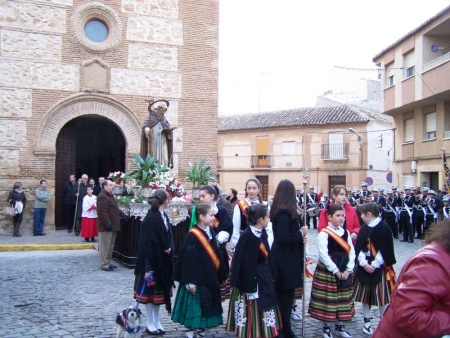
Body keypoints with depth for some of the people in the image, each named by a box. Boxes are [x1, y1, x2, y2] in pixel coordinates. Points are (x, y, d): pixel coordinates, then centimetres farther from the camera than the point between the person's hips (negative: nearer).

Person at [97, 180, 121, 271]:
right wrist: (108, 224, -25)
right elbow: (102, 212, -23)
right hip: (106, 226, -10)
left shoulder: (110, 196, 18)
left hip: (112, 225, 10)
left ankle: (108, 262, 24)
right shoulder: (102, 197, -16)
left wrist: (120, 214, 14)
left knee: (110, 246, 15)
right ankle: (104, 264, 2)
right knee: (105, 246, -4)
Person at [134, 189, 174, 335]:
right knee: (150, 290, 5)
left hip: (163, 261, 8)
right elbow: (146, 243, -21)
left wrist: (170, 248, -7)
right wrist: (148, 267, -23)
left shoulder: (164, 216, 6)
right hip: (152, 261, -8)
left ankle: (157, 322, 27)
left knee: (160, 290, 15)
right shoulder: (150, 219, -19)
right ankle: (150, 324, 18)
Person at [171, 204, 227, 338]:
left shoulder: (210, 232, 7)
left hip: (210, 279, 7)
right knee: (194, 307, 0)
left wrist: (221, 276, 14)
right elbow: (188, 260, -17)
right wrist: (190, 281, -19)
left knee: (206, 308, 14)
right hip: (197, 280, -7)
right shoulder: (192, 236, -15)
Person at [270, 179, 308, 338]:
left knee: (282, 296, 17)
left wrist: (300, 236, 1)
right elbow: (283, 238, -25)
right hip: (285, 259, -9)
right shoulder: (285, 212, -20)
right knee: (285, 296, 1)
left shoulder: (278, 209, 8)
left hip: (282, 257, 9)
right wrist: (301, 233, -13)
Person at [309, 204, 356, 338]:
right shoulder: (324, 233, -11)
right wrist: (336, 271, -16)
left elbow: (352, 252, 4)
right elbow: (323, 255, -17)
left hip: (345, 271, 6)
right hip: (327, 270, -5)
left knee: (342, 299, 12)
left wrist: (348, 270, -8)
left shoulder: (346, 232, 6)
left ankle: (340, 327, 27)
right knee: (327, 299, 2)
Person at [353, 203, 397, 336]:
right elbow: (359, 248, 2)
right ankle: (366, 323, 22)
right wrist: (363, 263, -11)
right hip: (364, 267, 5)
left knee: (381, 295, 1)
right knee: (365, 295, 10)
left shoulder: (384, 228, -11)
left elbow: (385, 251, -14)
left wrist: (374, 265, -16)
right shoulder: (364, 228, 6)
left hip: (379, 268, -5)